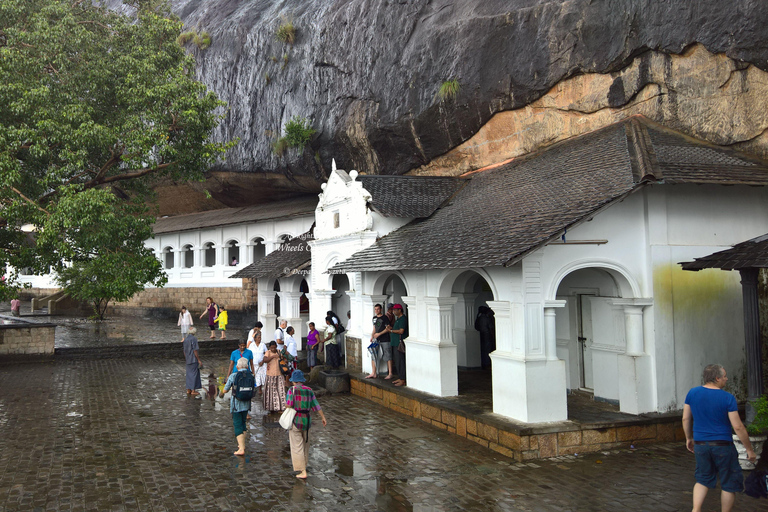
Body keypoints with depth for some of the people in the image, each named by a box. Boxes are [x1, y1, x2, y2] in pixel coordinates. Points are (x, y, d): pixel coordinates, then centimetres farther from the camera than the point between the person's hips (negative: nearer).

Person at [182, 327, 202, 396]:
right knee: (194, 374, -2)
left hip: (188, 360, 7)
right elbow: (195, 351, -17)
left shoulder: (185, 339, 10)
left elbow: (184, 351, 14)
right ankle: (193, 391, 0)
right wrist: (199, 360, -13)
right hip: (194, 359, -7)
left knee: (189, 374, 13)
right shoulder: (193, 339, -13)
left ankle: (188, 390, 16)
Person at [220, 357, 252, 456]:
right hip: (246, 403, 4)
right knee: (242, 423, 22)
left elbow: (225, 390, -4)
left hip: (236, 404, -4)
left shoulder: (233, 376, -12)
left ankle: (241, 449, -7)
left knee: (237, 425, -1)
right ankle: (242, 445, 29)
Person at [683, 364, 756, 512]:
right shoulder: (727, 398, -13)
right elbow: (738, 427, -13)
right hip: (722, 445, -4)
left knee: (703, 480, 17)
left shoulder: (692, 393, -1)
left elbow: (686, 419, 5)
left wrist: (689, 438, 19)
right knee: (729, 483, 13)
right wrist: (749, 449, -3)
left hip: (700, 444, 4)